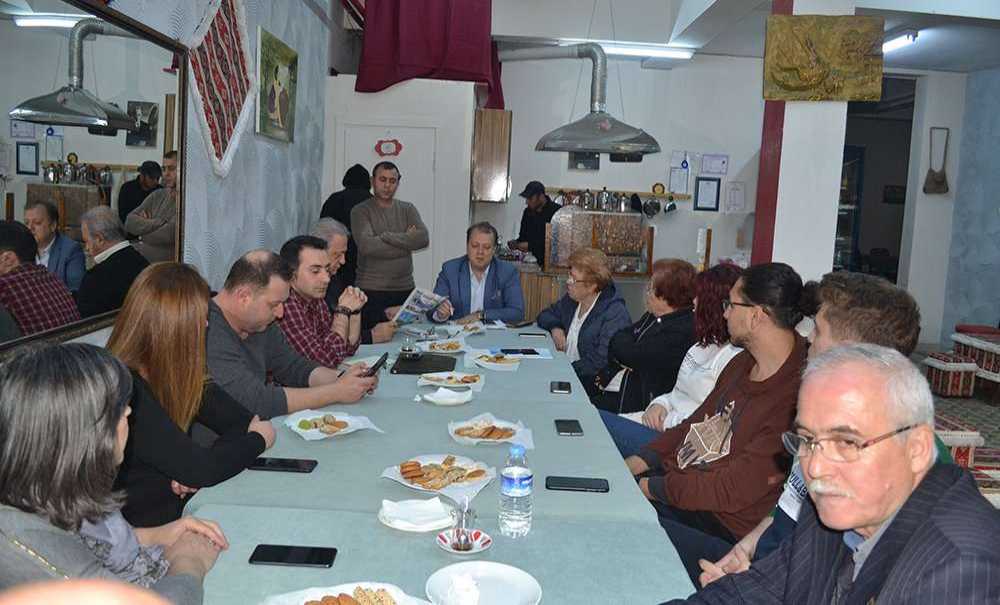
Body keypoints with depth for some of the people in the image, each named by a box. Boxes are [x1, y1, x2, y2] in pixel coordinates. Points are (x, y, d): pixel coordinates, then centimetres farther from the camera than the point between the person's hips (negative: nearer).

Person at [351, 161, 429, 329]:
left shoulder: (407, 209, 12)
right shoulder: (361, 211, 1)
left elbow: (423, 238, -6)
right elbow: (367, 246, -16)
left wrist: (386, 236, -11)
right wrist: (406, 241, -7)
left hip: (405, 290, 3)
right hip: (371, 291, -3)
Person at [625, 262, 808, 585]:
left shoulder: (794, 396, -26)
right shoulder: (744, 362, 6)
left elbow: (733, 490, -24)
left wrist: (653, 487, -14)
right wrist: (640, 461, 5)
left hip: (719, 524, -9)